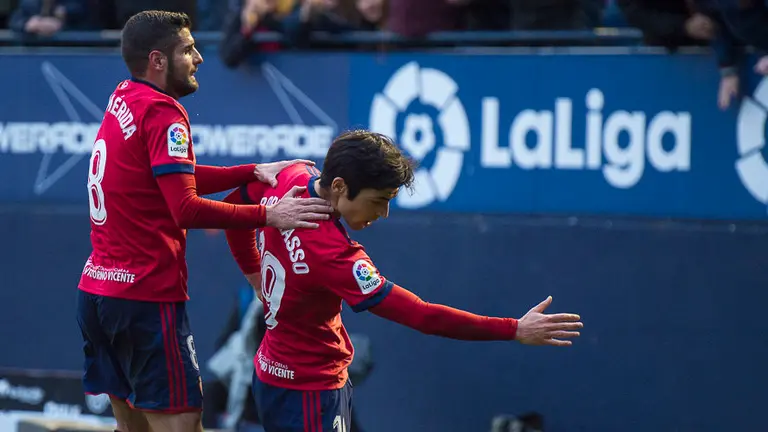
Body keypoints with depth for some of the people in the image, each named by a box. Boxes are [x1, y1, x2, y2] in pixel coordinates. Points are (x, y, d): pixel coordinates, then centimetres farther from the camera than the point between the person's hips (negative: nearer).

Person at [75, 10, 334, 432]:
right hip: (146, 299, -9)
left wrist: (254, 172, 11)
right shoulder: (163, 113, -14)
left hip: (98, 288, 9)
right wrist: (269, 216, -20)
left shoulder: (123, 99, 12)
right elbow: (187, 209, -23)